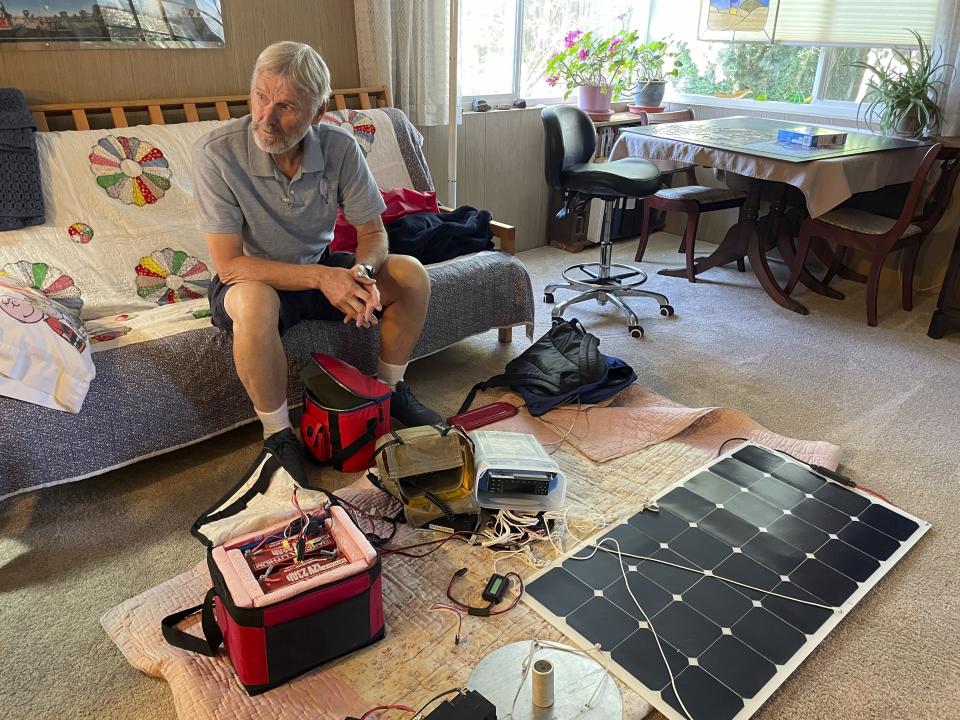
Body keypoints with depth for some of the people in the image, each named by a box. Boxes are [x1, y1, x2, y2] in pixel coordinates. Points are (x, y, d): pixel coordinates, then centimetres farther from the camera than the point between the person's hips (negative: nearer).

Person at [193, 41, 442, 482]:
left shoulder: (340, 148, -15)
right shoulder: (216, 152, -24)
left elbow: (373, 233, -6)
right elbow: (229, 265, -26)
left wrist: (362, 271, -30)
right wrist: (321, 277, -35)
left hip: (321, 269, 4)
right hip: (252, 279, -4)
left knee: (411, 275, -11)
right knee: (255, 303, -38)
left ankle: (389, 390, 9)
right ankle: (277, 436, -17)